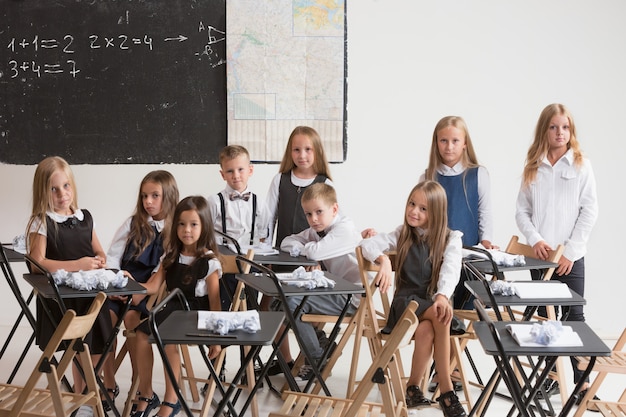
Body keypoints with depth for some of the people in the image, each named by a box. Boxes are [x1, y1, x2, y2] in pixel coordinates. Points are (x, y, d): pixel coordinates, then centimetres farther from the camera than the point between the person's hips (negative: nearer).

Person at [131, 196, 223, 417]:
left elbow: (215, 302, -10)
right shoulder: (171, 256, 9)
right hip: (174, 308, 6)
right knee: (141, 334, -14)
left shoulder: (209, 261, -10)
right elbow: (152, 286, 4)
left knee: (168, 341, -29)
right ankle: (146, 395, 1)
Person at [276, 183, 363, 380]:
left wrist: (302, 248, -11)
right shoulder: (316, 230, 9)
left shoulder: (344, 229, -19)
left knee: (293, 302, -21)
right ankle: (285, 360, 15)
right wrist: (303, 248, -12)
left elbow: (316, 252, -33)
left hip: (350, 298, -10)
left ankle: (318, 359, -6)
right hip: (333, 291, 10)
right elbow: (287, 243, 8)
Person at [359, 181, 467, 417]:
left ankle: (413, 387, -17)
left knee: (426, 331, -36)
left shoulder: (451, 239, 3)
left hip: (434, 303, 0)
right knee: (439, 318, -33)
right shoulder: (402, 235, 9)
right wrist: (383, 260, -25)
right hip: (406, 303, 0)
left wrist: (442, 296, -36)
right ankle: (446, 390, -25)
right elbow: (368, 245, -3)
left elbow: (450, 271, -15)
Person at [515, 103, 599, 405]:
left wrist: (570, 252, -10)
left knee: (573, 316, -2)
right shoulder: (532, 167, 7)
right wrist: (535, 240, -10)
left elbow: (589, 212, -5)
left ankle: (582, 381, 4)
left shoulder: (581, 165, -1)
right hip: (539, 255, 3)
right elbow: (521, 211, 7)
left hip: (570, 256, -3)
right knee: (545, 317, 9)